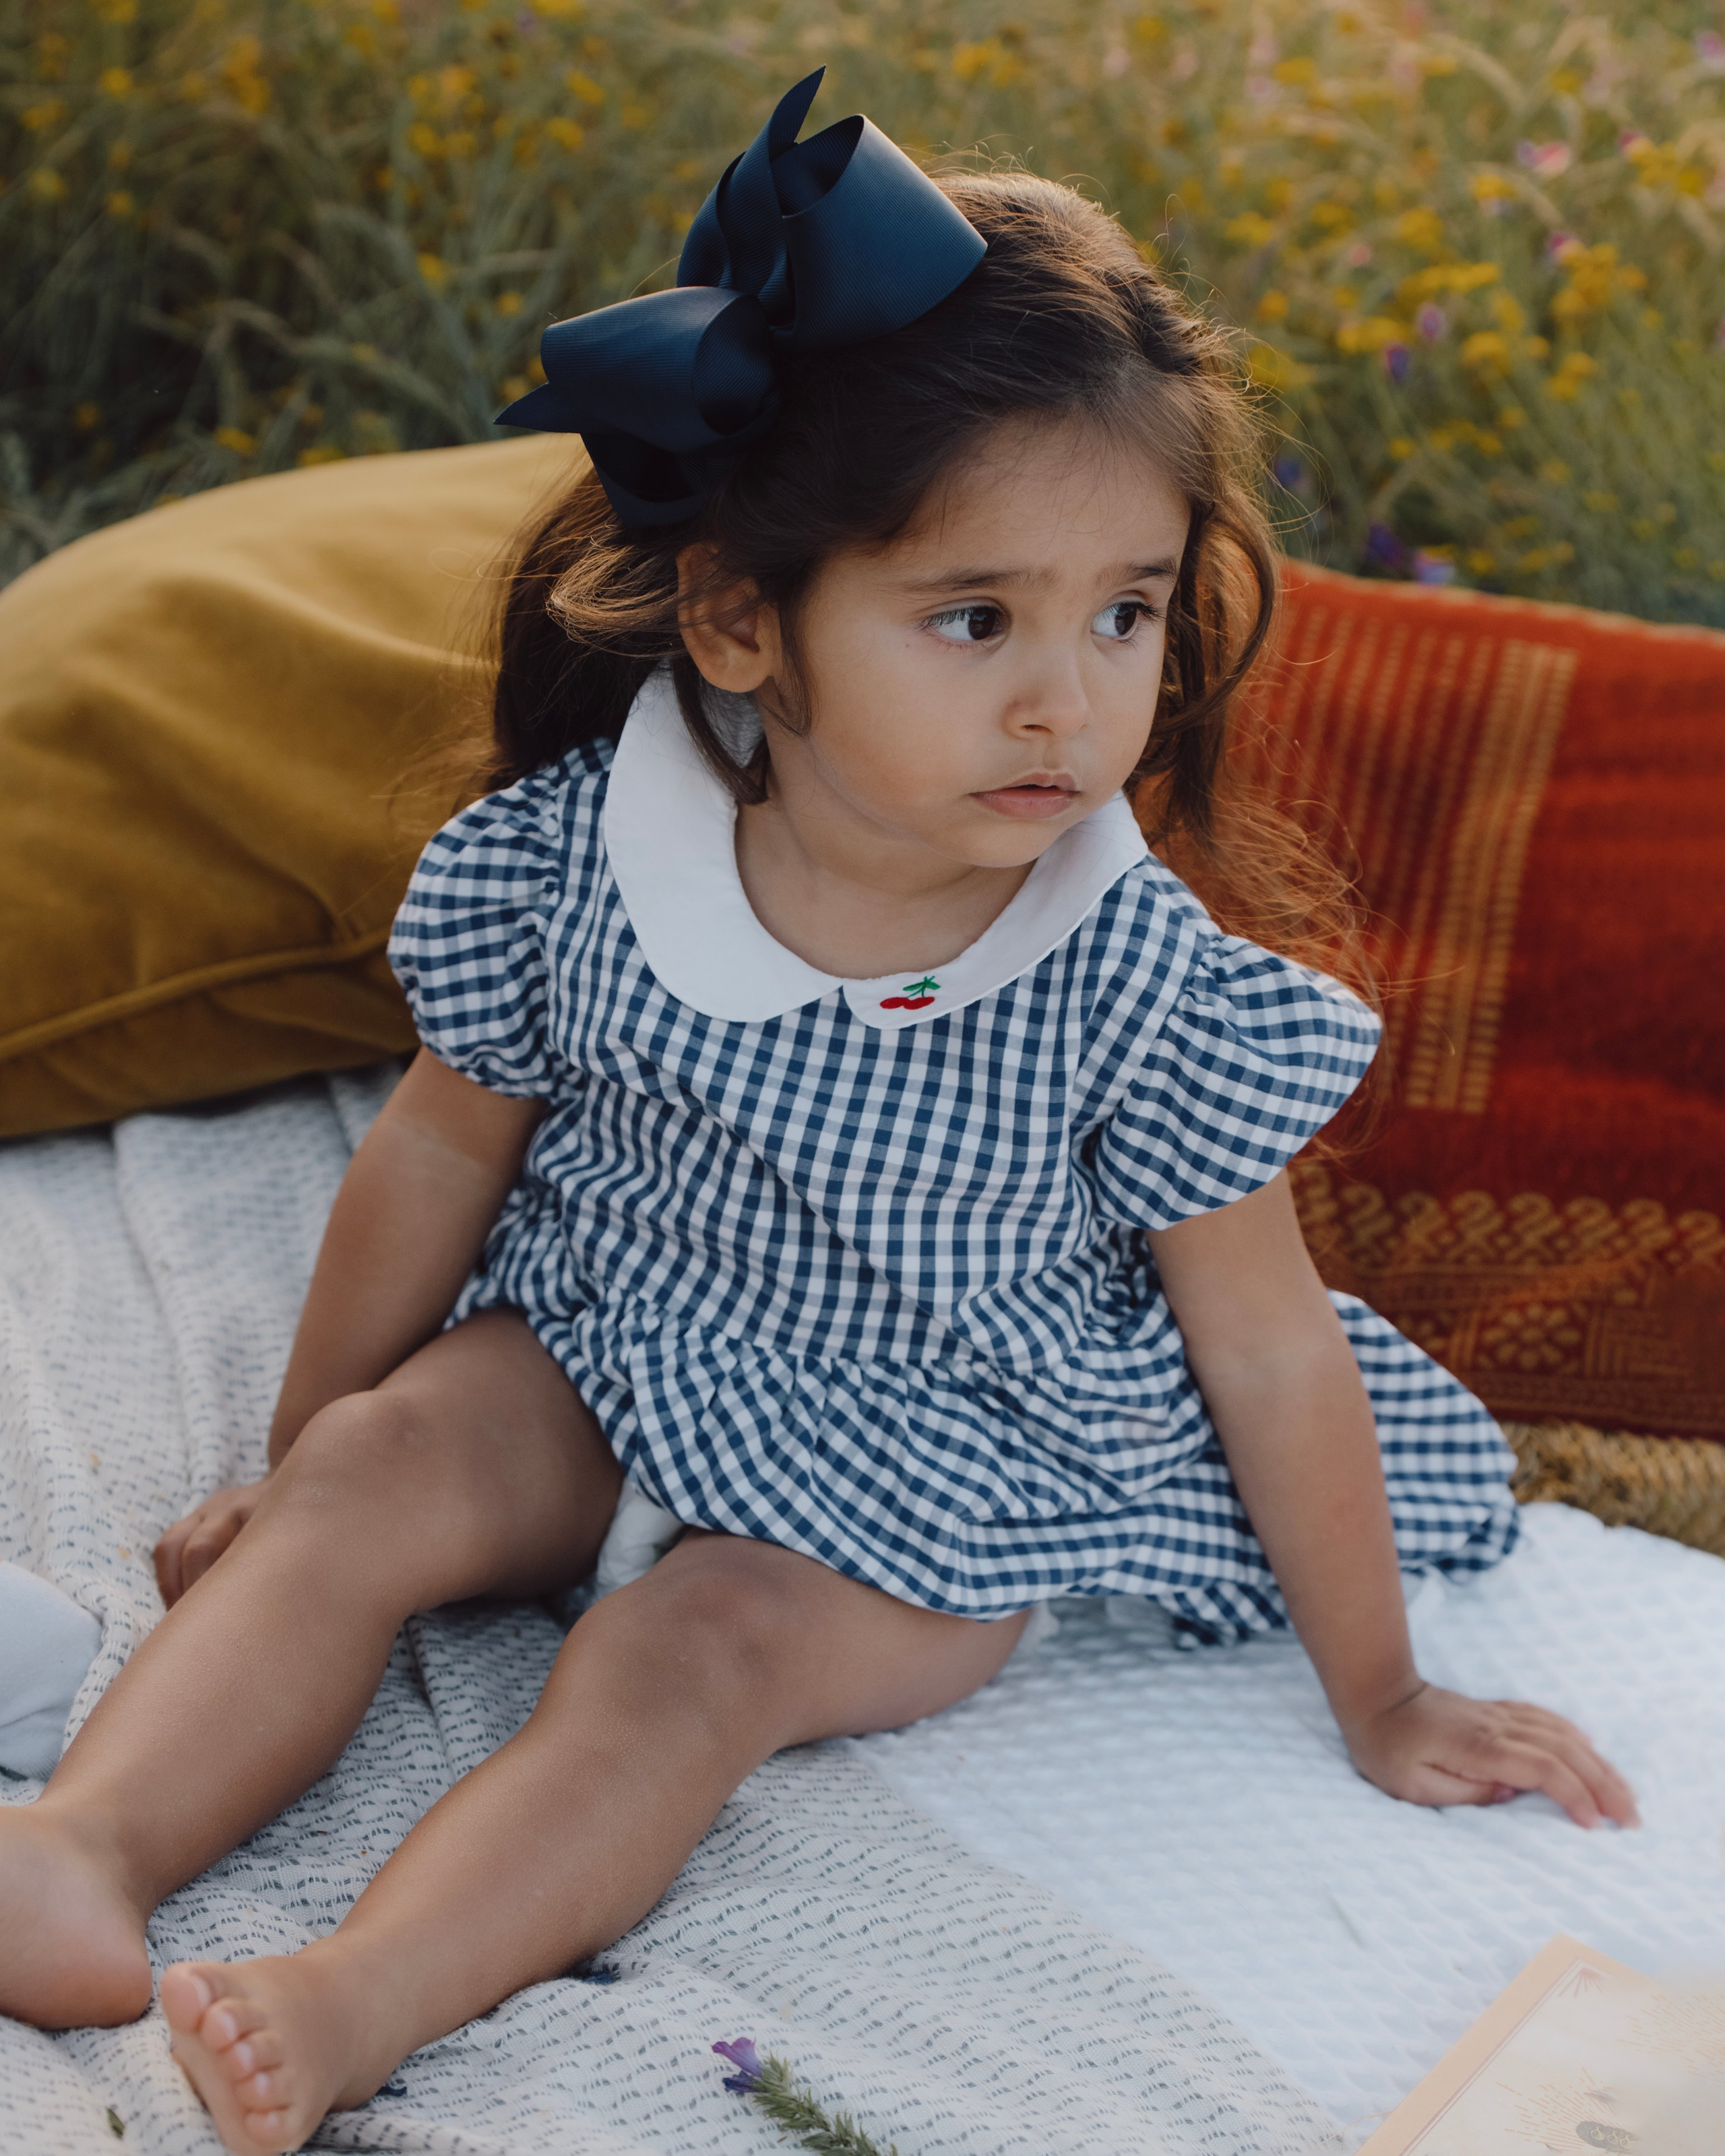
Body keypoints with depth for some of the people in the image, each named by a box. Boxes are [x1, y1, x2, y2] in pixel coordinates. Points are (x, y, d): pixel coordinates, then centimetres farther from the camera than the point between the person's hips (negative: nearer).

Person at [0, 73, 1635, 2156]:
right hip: (601, 1355, 3)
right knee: (374, 1479, -20)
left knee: (697, 1646, -27)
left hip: (921, 1482, -3)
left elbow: (1270, 1356, -11)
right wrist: (293, 1458, 10)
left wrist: (1380, 1702, -1)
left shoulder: (1142, 989, -22)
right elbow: (442, 1149, 0)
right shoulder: (582, 850, -17)